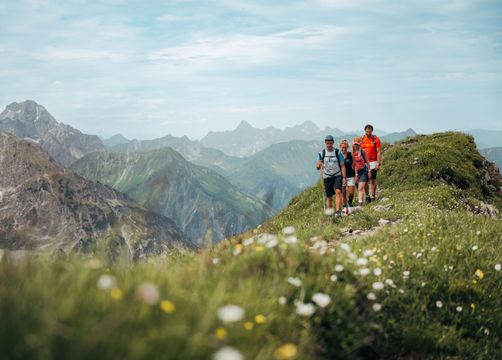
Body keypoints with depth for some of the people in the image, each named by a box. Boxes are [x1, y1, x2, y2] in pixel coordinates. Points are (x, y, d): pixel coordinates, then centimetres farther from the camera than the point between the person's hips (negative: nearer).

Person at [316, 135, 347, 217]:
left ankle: (338, 211, -27)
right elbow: (317, 167, 2)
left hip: (337, 176, -2)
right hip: (327, 177, 2)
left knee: (338, 192, -21)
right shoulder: (322, 153, 1)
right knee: (329, 196, 5)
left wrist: (344, 177, -6)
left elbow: (342, 165, 1)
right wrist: (318, 165, -22)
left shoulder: (338, 152, -2)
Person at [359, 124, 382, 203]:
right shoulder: (361, 139, 5)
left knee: (373, 180, -2)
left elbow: (379, 152, -4)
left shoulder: (376, 139, -3)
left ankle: (373, 197, 5)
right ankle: (367, 196, 10)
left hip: (373, 162, -3)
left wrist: (378, 164, -10)